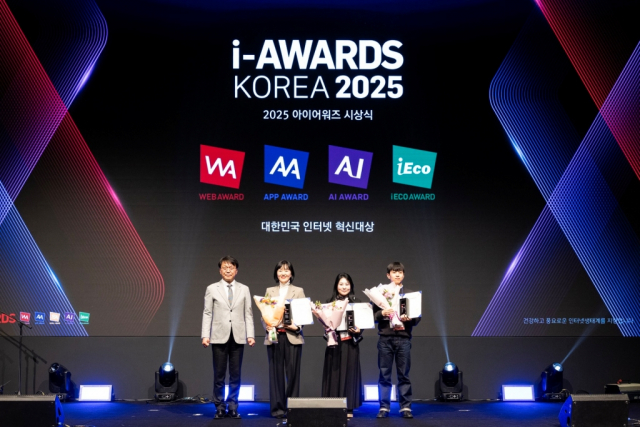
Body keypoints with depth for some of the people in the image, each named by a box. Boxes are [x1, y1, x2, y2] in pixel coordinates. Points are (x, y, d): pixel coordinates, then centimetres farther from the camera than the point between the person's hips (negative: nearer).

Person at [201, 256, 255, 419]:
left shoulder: (244, 289, 10)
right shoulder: (212, 289, 5)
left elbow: (248, 314, 7)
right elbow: (207, 314, 2)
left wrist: (250, 335, -1)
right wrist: (205, 335, -6)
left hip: (238, 337, 1)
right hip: (219, 337, -1)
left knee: (235, 375, 4)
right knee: (219, 375, 2)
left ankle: (233, 408, 13)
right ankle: (220, 408, 13)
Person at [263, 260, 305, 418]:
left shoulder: (299, 291, 9)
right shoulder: (270, 291, 14)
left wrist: (297, 327, -14)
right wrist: (267, 325, -10)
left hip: (292, 336, -1)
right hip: (274, 336, 1)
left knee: (292, 372, -3)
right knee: (276, 372, 1)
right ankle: (277, 408, 6)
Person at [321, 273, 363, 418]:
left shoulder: (356, 302, 6)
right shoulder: (330, 302, 8)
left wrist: (358, 331, -14)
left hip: (350, 342, -1)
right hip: (334, 342, 1)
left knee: (349, 372, 1)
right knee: (334, 372, 1)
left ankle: (349, 407, 6)